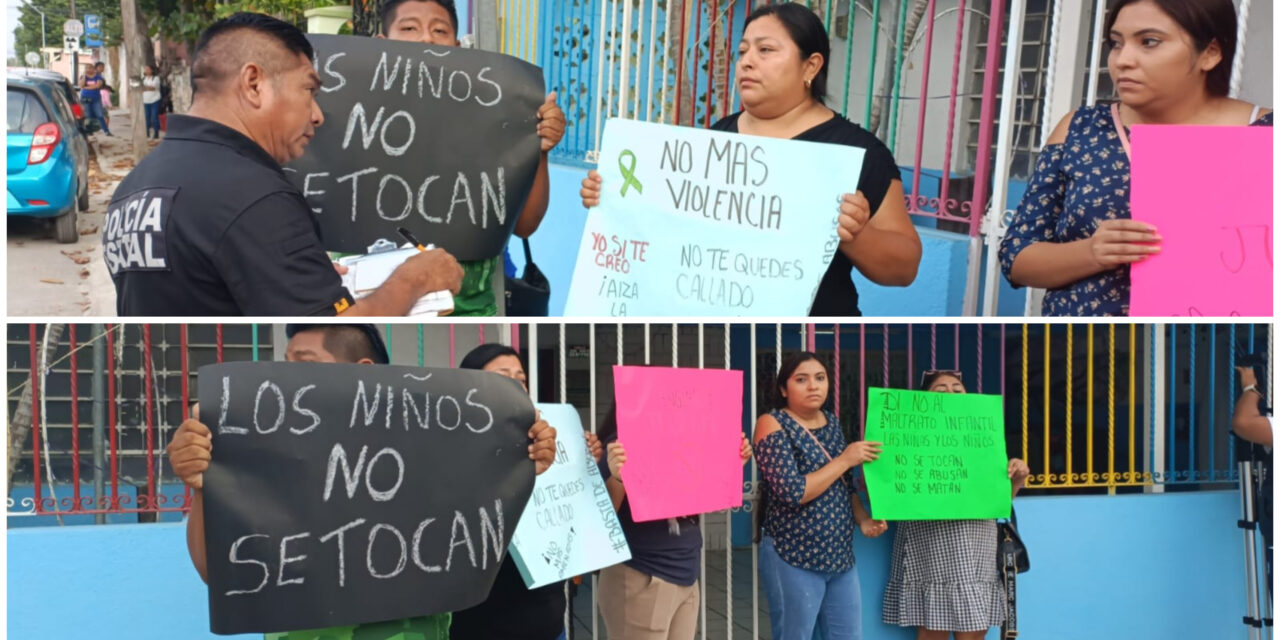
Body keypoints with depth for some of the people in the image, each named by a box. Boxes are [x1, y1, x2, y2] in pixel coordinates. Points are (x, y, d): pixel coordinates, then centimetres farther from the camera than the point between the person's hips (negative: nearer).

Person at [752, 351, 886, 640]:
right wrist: (845, 459, -16)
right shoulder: (772, 424, -10)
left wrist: (864, 520, 0)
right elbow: (792, 492, -21)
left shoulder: (832, 422, 11)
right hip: (793, 559, -6)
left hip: (840, 556, 7)